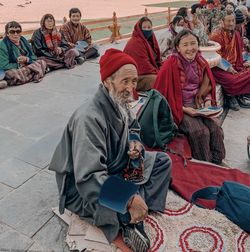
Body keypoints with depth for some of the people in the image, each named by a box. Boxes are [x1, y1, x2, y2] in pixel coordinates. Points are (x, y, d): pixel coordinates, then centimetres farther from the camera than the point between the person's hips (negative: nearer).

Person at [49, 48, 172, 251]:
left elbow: (132, 127, 16)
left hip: (114, 168, 9)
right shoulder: (89, 118, -33)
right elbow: (88, 178, -37)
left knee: (162, 161, 3)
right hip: (84, 189, -9)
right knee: (131, 202, -35)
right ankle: (131, 222, 2)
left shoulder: (120, 104, -6)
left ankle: (131, 218, -5)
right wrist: (130, 200, -39)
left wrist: (134, 142, -7)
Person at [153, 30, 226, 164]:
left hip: (198, 105, 6)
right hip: (178, 108, -5)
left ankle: (217, 164, 5)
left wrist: (208, 101, -3)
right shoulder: (171, 64, -13)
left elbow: (207, 86, 18)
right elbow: (164, 92, -12)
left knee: (215, 129, -14)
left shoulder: (201, 62, 6)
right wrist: (184, 109, -16)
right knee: (200, 132, -23)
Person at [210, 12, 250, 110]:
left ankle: (240, 96, 5)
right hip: (220, 67, -7)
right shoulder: (216, 34, -12)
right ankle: (230, 97, -1)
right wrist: (227, 67, -18)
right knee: (231, 79, -32)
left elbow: (240, 51, 21)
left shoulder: (236, 34, 11)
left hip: (235, 65, 7)